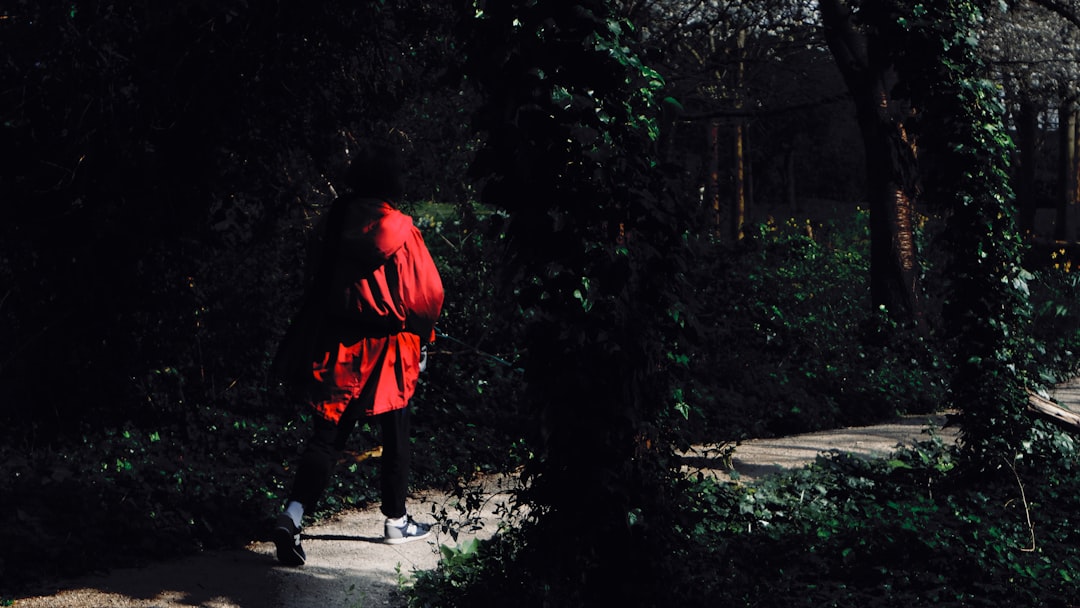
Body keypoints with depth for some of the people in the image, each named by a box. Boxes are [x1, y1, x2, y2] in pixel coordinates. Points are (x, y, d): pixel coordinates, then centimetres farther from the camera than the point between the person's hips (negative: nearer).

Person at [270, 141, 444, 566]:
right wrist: (423, 338, 7)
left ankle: (293, 513, -13)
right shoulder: (399, 230, -14)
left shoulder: (338, 219, 1)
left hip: (335, 347, 4)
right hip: (385, 351, -4)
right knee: (395, 436, 14)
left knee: (327, 435, 5)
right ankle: (396, 520, 26)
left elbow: (323, 280, 10)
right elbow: (426, 294, -9)